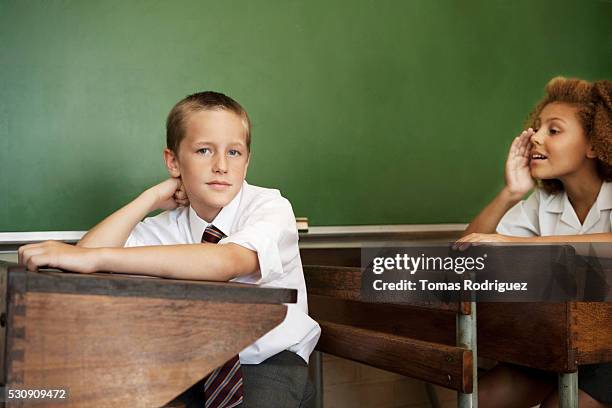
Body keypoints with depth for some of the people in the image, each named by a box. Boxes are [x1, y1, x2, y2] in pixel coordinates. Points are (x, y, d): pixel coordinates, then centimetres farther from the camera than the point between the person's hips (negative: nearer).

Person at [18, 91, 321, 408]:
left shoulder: (270, 206, -15)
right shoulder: (167, 225, -1)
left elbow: (226, 262, -38)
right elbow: (86, 256, -14)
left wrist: (97, 258, -41)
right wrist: (153, 197, -14)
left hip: (271, 360, -3)